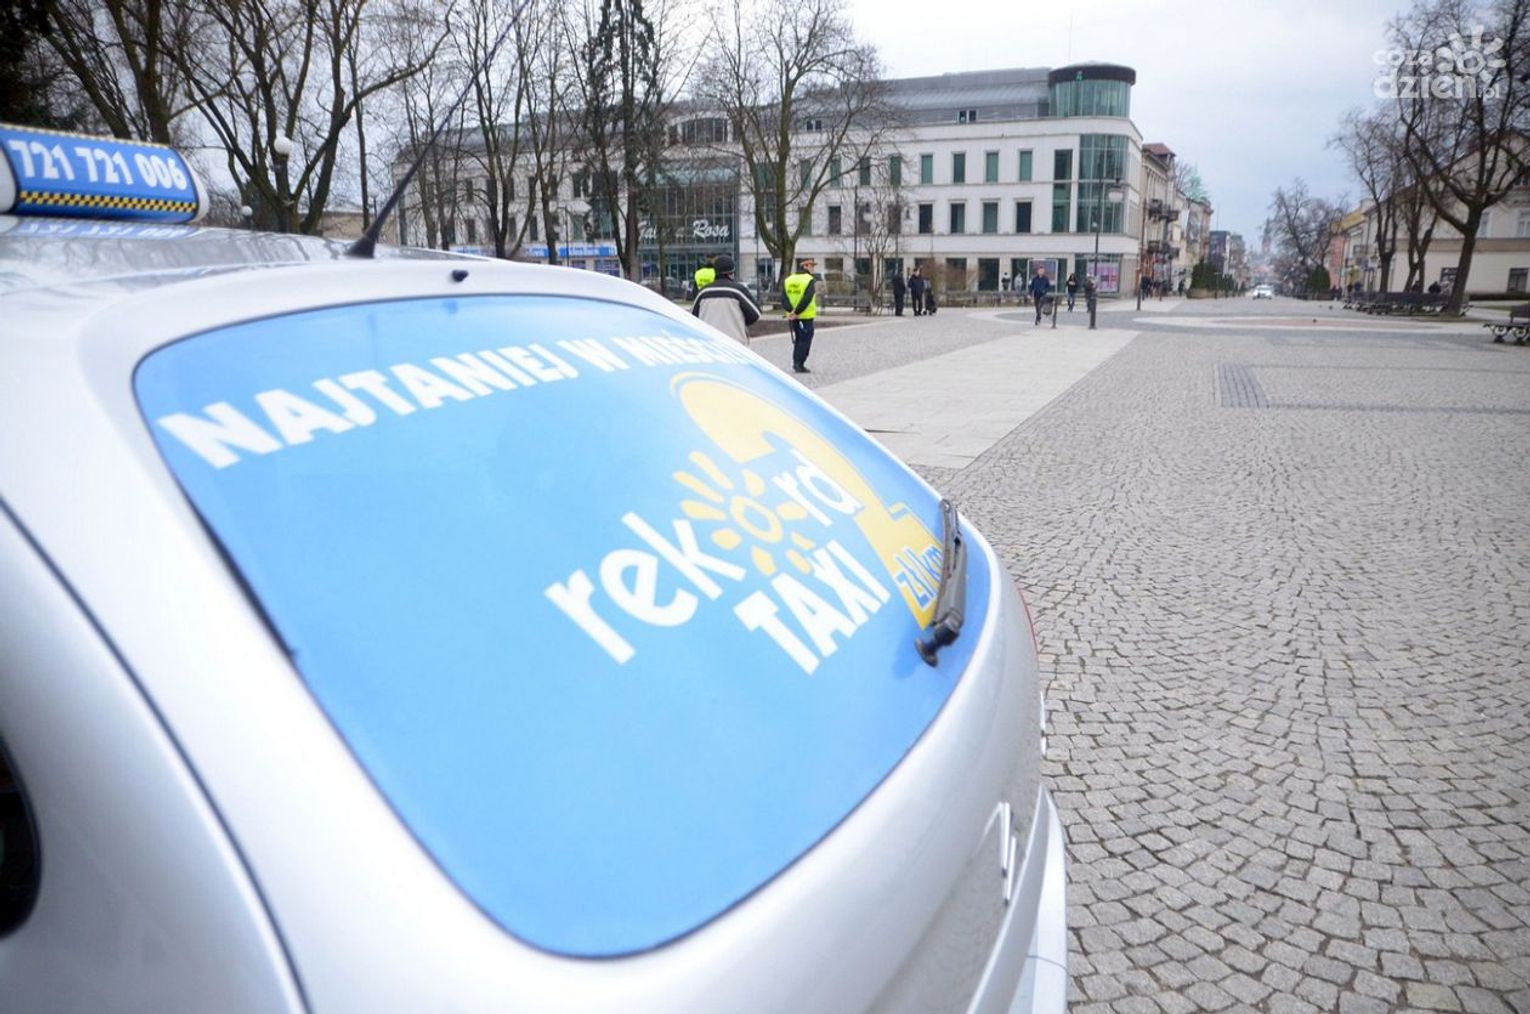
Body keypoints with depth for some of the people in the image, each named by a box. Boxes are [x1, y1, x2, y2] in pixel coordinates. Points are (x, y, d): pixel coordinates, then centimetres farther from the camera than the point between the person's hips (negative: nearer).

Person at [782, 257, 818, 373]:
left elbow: (784, 299, -4)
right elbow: (807, 299, -21)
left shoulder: (788, 280, 9)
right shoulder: (810, 280, -9)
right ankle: (799, 364, -4)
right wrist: (797, 312, -20)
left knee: (798, 340, 18)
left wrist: (791, 311, -13)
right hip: (806, 316, -6)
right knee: (805, 340, 1)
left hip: (792, 317, 6)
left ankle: (796, 363, 20)